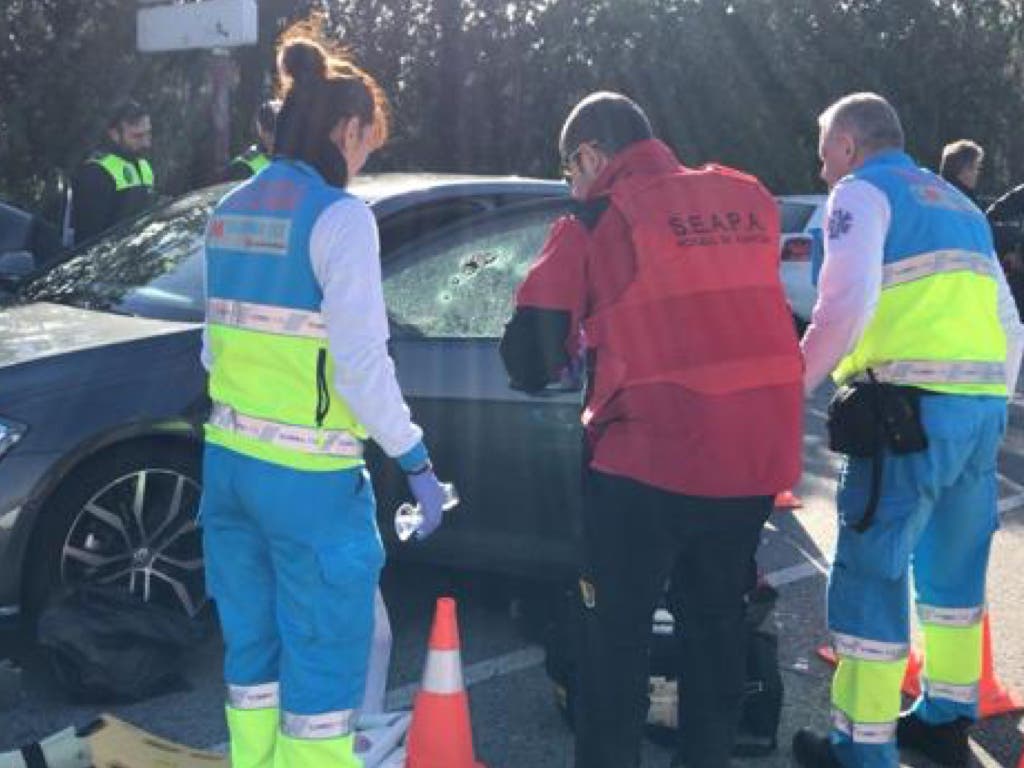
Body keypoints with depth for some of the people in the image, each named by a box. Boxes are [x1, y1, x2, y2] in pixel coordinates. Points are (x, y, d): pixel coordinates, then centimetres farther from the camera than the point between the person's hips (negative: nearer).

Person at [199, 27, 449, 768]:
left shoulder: (231, 211, 10)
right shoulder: (339, 215, -13)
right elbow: (362, 363, -18)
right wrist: (417, 462, -11)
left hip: (229, 461, 8)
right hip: (309, 478, -7)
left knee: (253, 653, 18)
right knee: (323, 669, 4)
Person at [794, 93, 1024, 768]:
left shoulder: (862, 191, 1)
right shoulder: (956, 203, 25)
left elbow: (846, 302, -17)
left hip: (912, 407, -8)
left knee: (871, 575, -2)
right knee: (954, 566, 19)